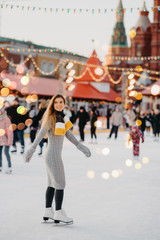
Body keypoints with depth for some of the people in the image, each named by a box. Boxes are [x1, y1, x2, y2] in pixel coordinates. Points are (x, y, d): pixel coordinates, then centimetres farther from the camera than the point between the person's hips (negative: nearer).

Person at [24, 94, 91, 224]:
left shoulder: (62, 117, 10)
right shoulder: (51, 118, -15)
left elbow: (68, 133, 17)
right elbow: (41, 134, -17)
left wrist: (80, 146, 16)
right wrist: (32, 149, -19)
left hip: (54, 155, 9)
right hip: (54, 156, -9)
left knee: (52, 184, 14)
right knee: (60, 184, -5)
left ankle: (48, 212, 21)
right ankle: (58, 213, 1)